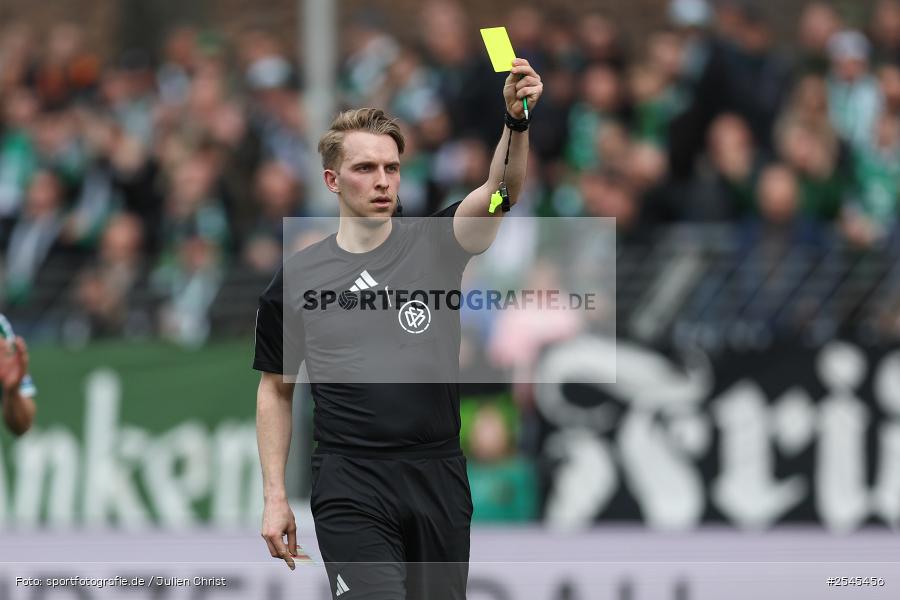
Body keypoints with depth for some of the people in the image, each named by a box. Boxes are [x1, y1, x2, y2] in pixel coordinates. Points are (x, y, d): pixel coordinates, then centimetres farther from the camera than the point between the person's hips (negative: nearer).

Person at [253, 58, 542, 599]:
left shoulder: (434, 244, 3)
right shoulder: (296, 279, 4)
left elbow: (500, 190, -16)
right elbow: (276, 391, 12)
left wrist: (516, 120, -36)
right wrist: (275, 497, 6)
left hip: (440, 479, 2)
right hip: (351, 488, -2)